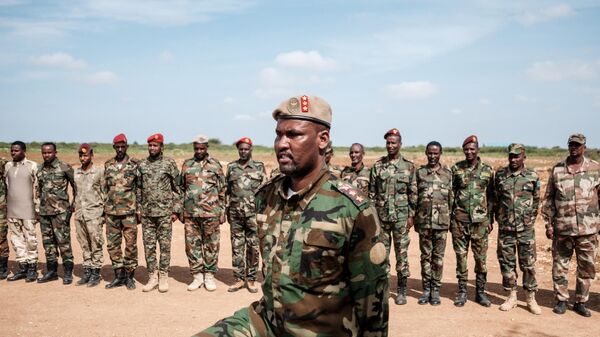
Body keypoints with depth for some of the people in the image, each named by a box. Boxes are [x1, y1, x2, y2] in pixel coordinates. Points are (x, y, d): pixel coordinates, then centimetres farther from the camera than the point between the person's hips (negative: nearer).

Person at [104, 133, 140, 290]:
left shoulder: (135, 165, -3)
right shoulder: (108, 165, 9)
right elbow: (105, 187, 15)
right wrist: (103, 209, 11)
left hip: (129, 211, -4)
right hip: (111, 211, 4)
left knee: (131, 244, 1)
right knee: (112, 244, 8)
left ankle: (129, 276, 13)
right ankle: (119, 275, 19)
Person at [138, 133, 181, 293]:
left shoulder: (169, 164, -2)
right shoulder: (142, 165, 9)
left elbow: (177, 188, -1)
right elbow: (139, 188, 14)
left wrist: (176, 210, -5)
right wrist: (138, 209, 8)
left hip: (164, 212, -4)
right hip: (146, 213, 4)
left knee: (165, 245, 1)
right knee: (148, 246, 7)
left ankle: (163, 277, 11)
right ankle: (152, 277, 17)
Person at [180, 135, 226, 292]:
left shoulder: (215, 165, 2)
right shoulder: (187, 165, 9)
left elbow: (223, 190, 4)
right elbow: (182, 188, 14)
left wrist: (222, 211, -1)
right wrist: (180, 211, 9)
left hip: (211, 213, -2)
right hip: (190, 213, 2)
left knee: (211, 245, 4)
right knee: (192, 245, 6)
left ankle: (209, 276, 15)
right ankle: (197, 276, 17)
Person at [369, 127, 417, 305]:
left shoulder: (408, 166, 1)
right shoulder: (377, 166, 5)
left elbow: (413, 193, 2)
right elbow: (372, 192, 6)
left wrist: (411, 215, -3)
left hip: (401, 216, -1)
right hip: (381, 216, 2)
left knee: (402, 253, 4)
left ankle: (402, 290, 15)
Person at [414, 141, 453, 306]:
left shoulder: (448, 173, 4)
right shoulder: (419, 172, 5)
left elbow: (451, 198, 6)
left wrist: (452, 220, 3)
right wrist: (414, 218, 4)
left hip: (442, 222, 0)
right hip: (424, 221, 1)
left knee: (438, 257, 5)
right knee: (425, 256, 7)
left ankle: (436, 290, 14)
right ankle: (426, 289, 17)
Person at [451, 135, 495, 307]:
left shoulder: (487, 170, 4)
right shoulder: (456, 169, 3)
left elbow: (491, 196, 7)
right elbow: (450, 194, 6)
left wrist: (490, 219, 3)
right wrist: (450, 218, 2)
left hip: (480, 220, 0)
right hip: (459, 220, 0)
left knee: (481, 257, 4)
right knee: (461, 256, 5)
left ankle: (480, 292, 17)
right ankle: (462, 291, 15)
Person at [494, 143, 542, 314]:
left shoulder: (532, 176, 1)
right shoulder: (500, 175, 2)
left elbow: (536, 200, 10)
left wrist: (530, 217, 6)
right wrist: (499, 218, 9)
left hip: (526, 229, -1)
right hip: (505, 228, 1)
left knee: (528, 264, 3)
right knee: (507, 263, 7)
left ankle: (531, 299, 16)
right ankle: (512, 297, 20)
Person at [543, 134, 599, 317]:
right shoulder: (557, 169, 4)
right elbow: (548, 198, 7)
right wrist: (548, 224, 2)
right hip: (562, 228, 0)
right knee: (560, 266, 7)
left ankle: (580, 302, 22)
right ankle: (561, 300, 20)